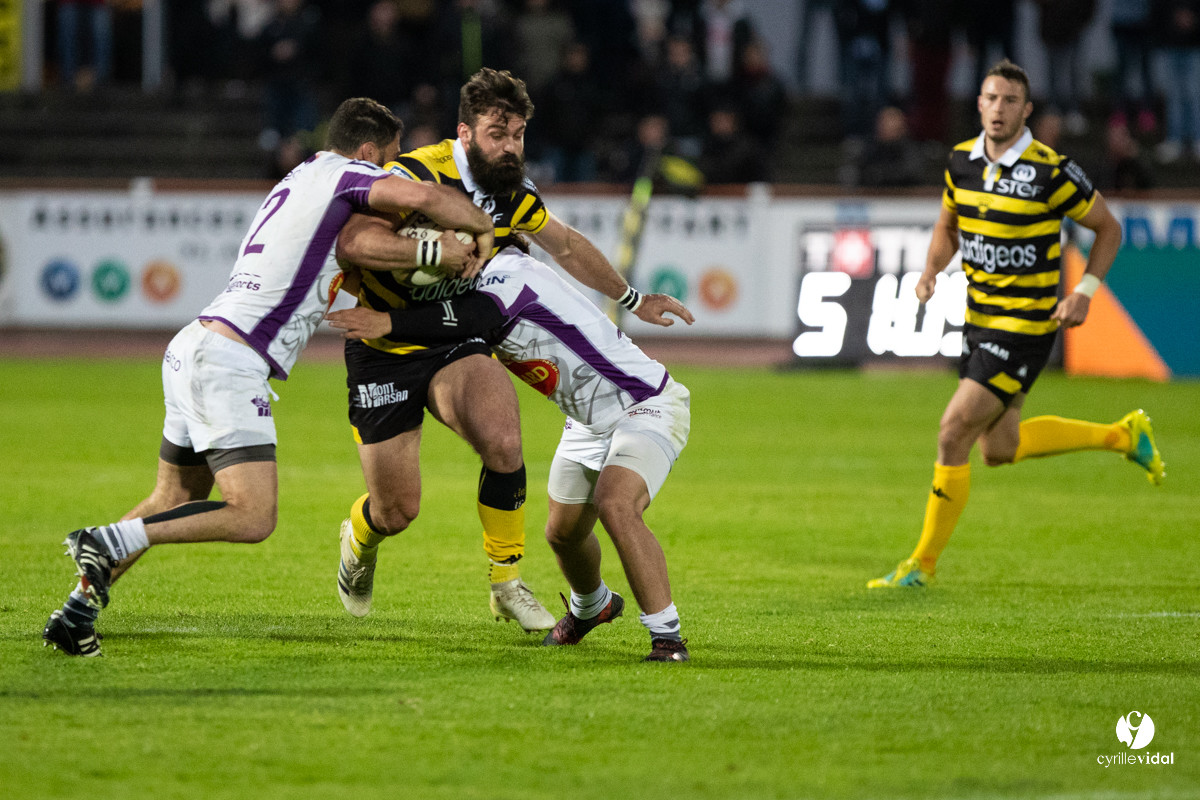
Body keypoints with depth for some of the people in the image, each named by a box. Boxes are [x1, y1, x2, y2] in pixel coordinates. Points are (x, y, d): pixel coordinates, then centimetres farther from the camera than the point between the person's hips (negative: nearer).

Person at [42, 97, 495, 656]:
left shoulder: (306, 179, 22)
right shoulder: (342, 173, -3)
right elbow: (423, 197, -18)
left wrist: (441, 254, 3)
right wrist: (484, 230, -1)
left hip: (193, 345, 10)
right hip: (231, 363, -10)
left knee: (174, 500, 21)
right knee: (253, 517, -14)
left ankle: (79, 608, 16)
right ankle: (108, 543, -16)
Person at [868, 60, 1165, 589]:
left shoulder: (1050, 171, -17)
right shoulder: (961, 160, 1)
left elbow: (1108, 227, -4)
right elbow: (948, 224, 18)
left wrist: (1083, 292, -14)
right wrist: (932, 269, -1)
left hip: (1026, 325, -8)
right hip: (980, 320, 8)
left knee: (954, 435, -11)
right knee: (999, 448, 17)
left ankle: (923, 562, 1)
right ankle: (1122, 435, 36)